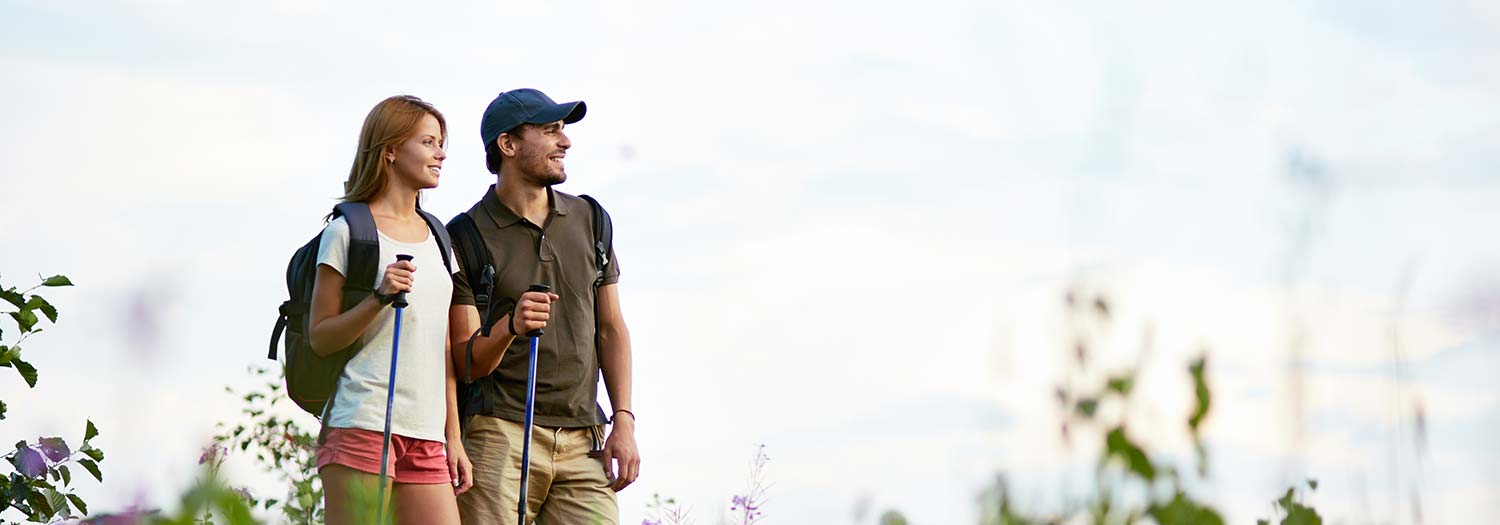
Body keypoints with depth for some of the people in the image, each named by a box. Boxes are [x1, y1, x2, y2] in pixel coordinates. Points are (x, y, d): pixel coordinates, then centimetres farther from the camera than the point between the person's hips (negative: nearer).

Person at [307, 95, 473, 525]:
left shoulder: (437, 239, 18)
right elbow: (320, 338, -3)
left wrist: (453, 436, 15)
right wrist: (380, 298, -18)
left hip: (426, 437, 6)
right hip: (361, 424, -6)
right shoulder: (348, 231, -1)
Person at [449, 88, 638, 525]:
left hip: (581, 442, 4)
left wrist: (623, 420, 7)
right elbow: (465, 364, -5)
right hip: (500, 437, -4)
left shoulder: (589, 221, 14)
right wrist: (510, 326, -25)